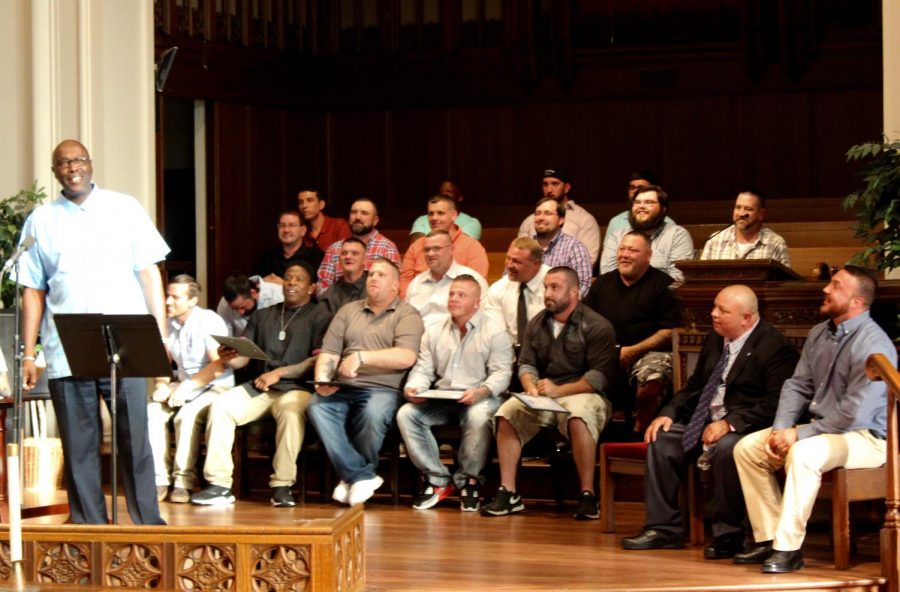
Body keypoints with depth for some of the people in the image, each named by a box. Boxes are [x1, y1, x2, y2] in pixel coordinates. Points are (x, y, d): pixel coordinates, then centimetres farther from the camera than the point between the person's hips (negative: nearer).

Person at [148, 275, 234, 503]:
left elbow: (219, 366, -20)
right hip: (183, 386, 6)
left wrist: (186, 387, -26)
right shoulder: (168, 324, 5)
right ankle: (160, 479, -18)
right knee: (152, 412, -21)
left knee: (187, 416, -33)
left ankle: (183, 481, -25)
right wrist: (162, 385, -11)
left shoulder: (210, 322, -13)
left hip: (215, 386, -6)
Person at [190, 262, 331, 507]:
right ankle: (219, 485, -25)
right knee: (220, 406, -23)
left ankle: (282, 485, -33)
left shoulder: (319, 317, 8)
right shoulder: (262, 316, 22)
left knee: (291, 410, -38)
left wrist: (279, 372, -10)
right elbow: (242, 358, 14)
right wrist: (228, 357, -10)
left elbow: (319, 361, -4)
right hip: (257, 387, 4)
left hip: (295, 387, -4)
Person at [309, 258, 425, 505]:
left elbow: (407, 357, -10)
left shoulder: (407, 315, 7)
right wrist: (322, 379, -8)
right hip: (343, 388, 4)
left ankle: (352, 476, -12)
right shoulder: (349, 311, 22)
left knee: (373, 413, -37)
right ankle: (362, 476, -24)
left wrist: (362, 357, -17)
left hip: (382, 389, -4)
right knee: (317, 406, -28)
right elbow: (329, 352, 14)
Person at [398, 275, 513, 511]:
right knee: (406, 414, -22)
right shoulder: (434, 330, 15)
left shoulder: (494, 331, 0)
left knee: (478, 417, -39)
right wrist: (413, 388, -11)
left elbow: (501, 374, -7)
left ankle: (468, 480, -16)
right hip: (440, 400, 4)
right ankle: (437, 480, -13)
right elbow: (423, 369, 12)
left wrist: (481, 392, -26)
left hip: (479, 399, -4)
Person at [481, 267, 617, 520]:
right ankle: (508, 492, -19)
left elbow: (601, 375, -13)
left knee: (578, 418, -39)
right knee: (506, 414, -21)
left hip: (581, 394, -5)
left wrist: (559, 391, -19)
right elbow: (526, 364, 13)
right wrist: (531, 386, -11)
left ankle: (588, 496, -31)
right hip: (542, 398, 5)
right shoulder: (536, 324, 15)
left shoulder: (597, 327, -5)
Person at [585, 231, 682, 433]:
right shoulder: (603, 283, 23)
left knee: (653, 379, -37)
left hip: (648, 353, -4)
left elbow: (670, 332, -3)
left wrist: (633, 351, -12)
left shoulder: (661, 284, 6)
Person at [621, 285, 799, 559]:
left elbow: (774, 403, -23)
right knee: (661, 438, -7)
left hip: (744, 427, -8)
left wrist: (730, 423, -30)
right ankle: (663, 528, -2)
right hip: (705, 421, 8)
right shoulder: (715, 339, 13)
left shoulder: (775, 348, -14)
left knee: (725, 448, -37)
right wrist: (669, 413, 2)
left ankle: (727, 535, -21)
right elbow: (695, 385, 20)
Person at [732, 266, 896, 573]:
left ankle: (788, 548, -31)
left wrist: (799, 434, -20)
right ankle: (769, 537, -4)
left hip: (864, 437, -9)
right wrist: (780, 429, -6)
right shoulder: (819, 333, 8)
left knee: (802, 454, -37)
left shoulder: (873, 345, -19)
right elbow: (798, 385, 11)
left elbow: (854, 413, -24)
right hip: (818, 429, 9)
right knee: (747, 448, -2)